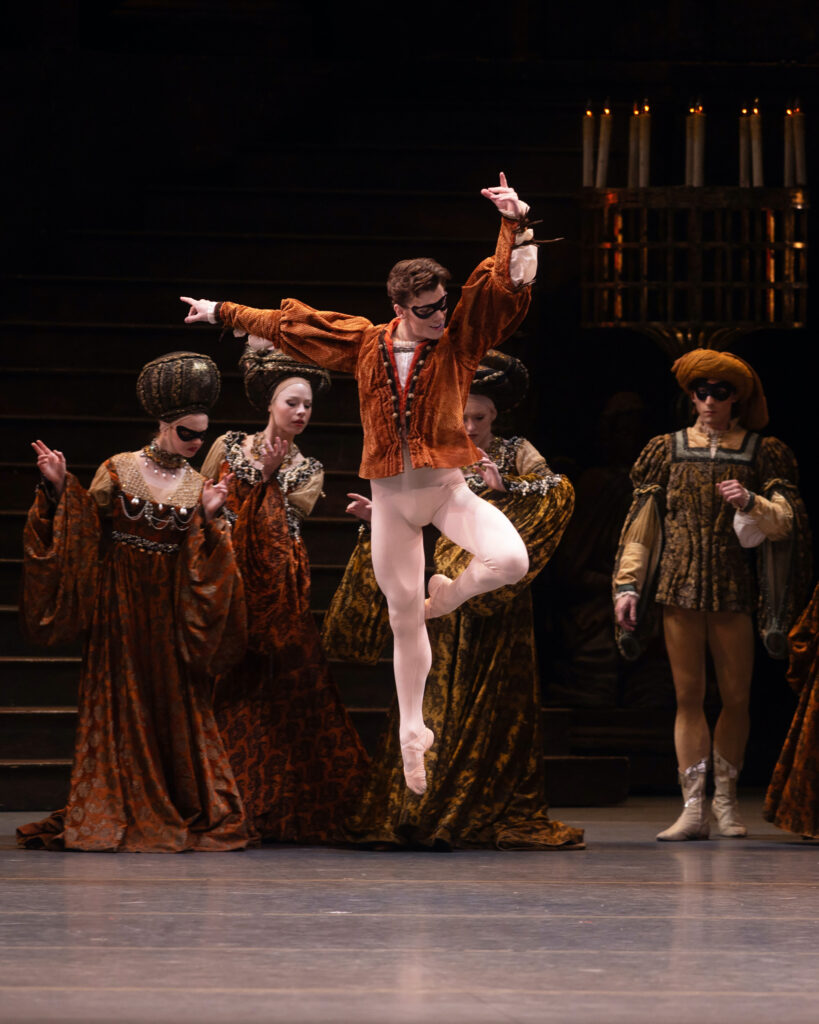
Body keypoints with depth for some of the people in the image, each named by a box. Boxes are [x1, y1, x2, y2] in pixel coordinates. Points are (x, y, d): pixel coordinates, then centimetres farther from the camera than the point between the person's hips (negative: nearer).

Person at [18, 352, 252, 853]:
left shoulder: (197, 486, 5)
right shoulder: (118, 470, -1)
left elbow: (210, 561, 2)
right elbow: (86, 526, -2)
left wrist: (210, 519, -14)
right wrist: (61, 488, -14)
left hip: (172, 609, 2)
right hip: (120, 604, -2)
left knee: (176, 705, 2)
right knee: (120, 703, -1)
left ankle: (179, 815, 8)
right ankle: (116, 813, 5)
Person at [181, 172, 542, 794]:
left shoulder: (459, 339, -3)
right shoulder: (365, 345, 2)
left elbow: (509, 286, -14)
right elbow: (287, 324, 13)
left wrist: (516, 226, -30)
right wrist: (223, 313, 21)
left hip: (447, 489, -1)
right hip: (390, 498, 1)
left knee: (512, 560, -27)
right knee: (404, 619, 8)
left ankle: (447, 594, 5)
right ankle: (412, 731, 24)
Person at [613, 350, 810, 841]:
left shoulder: (759, 453, 6)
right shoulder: (670, 451, 10)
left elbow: (785, 520, 1)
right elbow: (642, 524, 10)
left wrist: (751, 503, -18)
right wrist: (627, 585, 4)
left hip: (732, 587, -1)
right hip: (679, 583, 1)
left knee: (736, 697, 3)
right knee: (689, 695, -2)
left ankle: (726, 799, 19)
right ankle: (694, 808, -4)